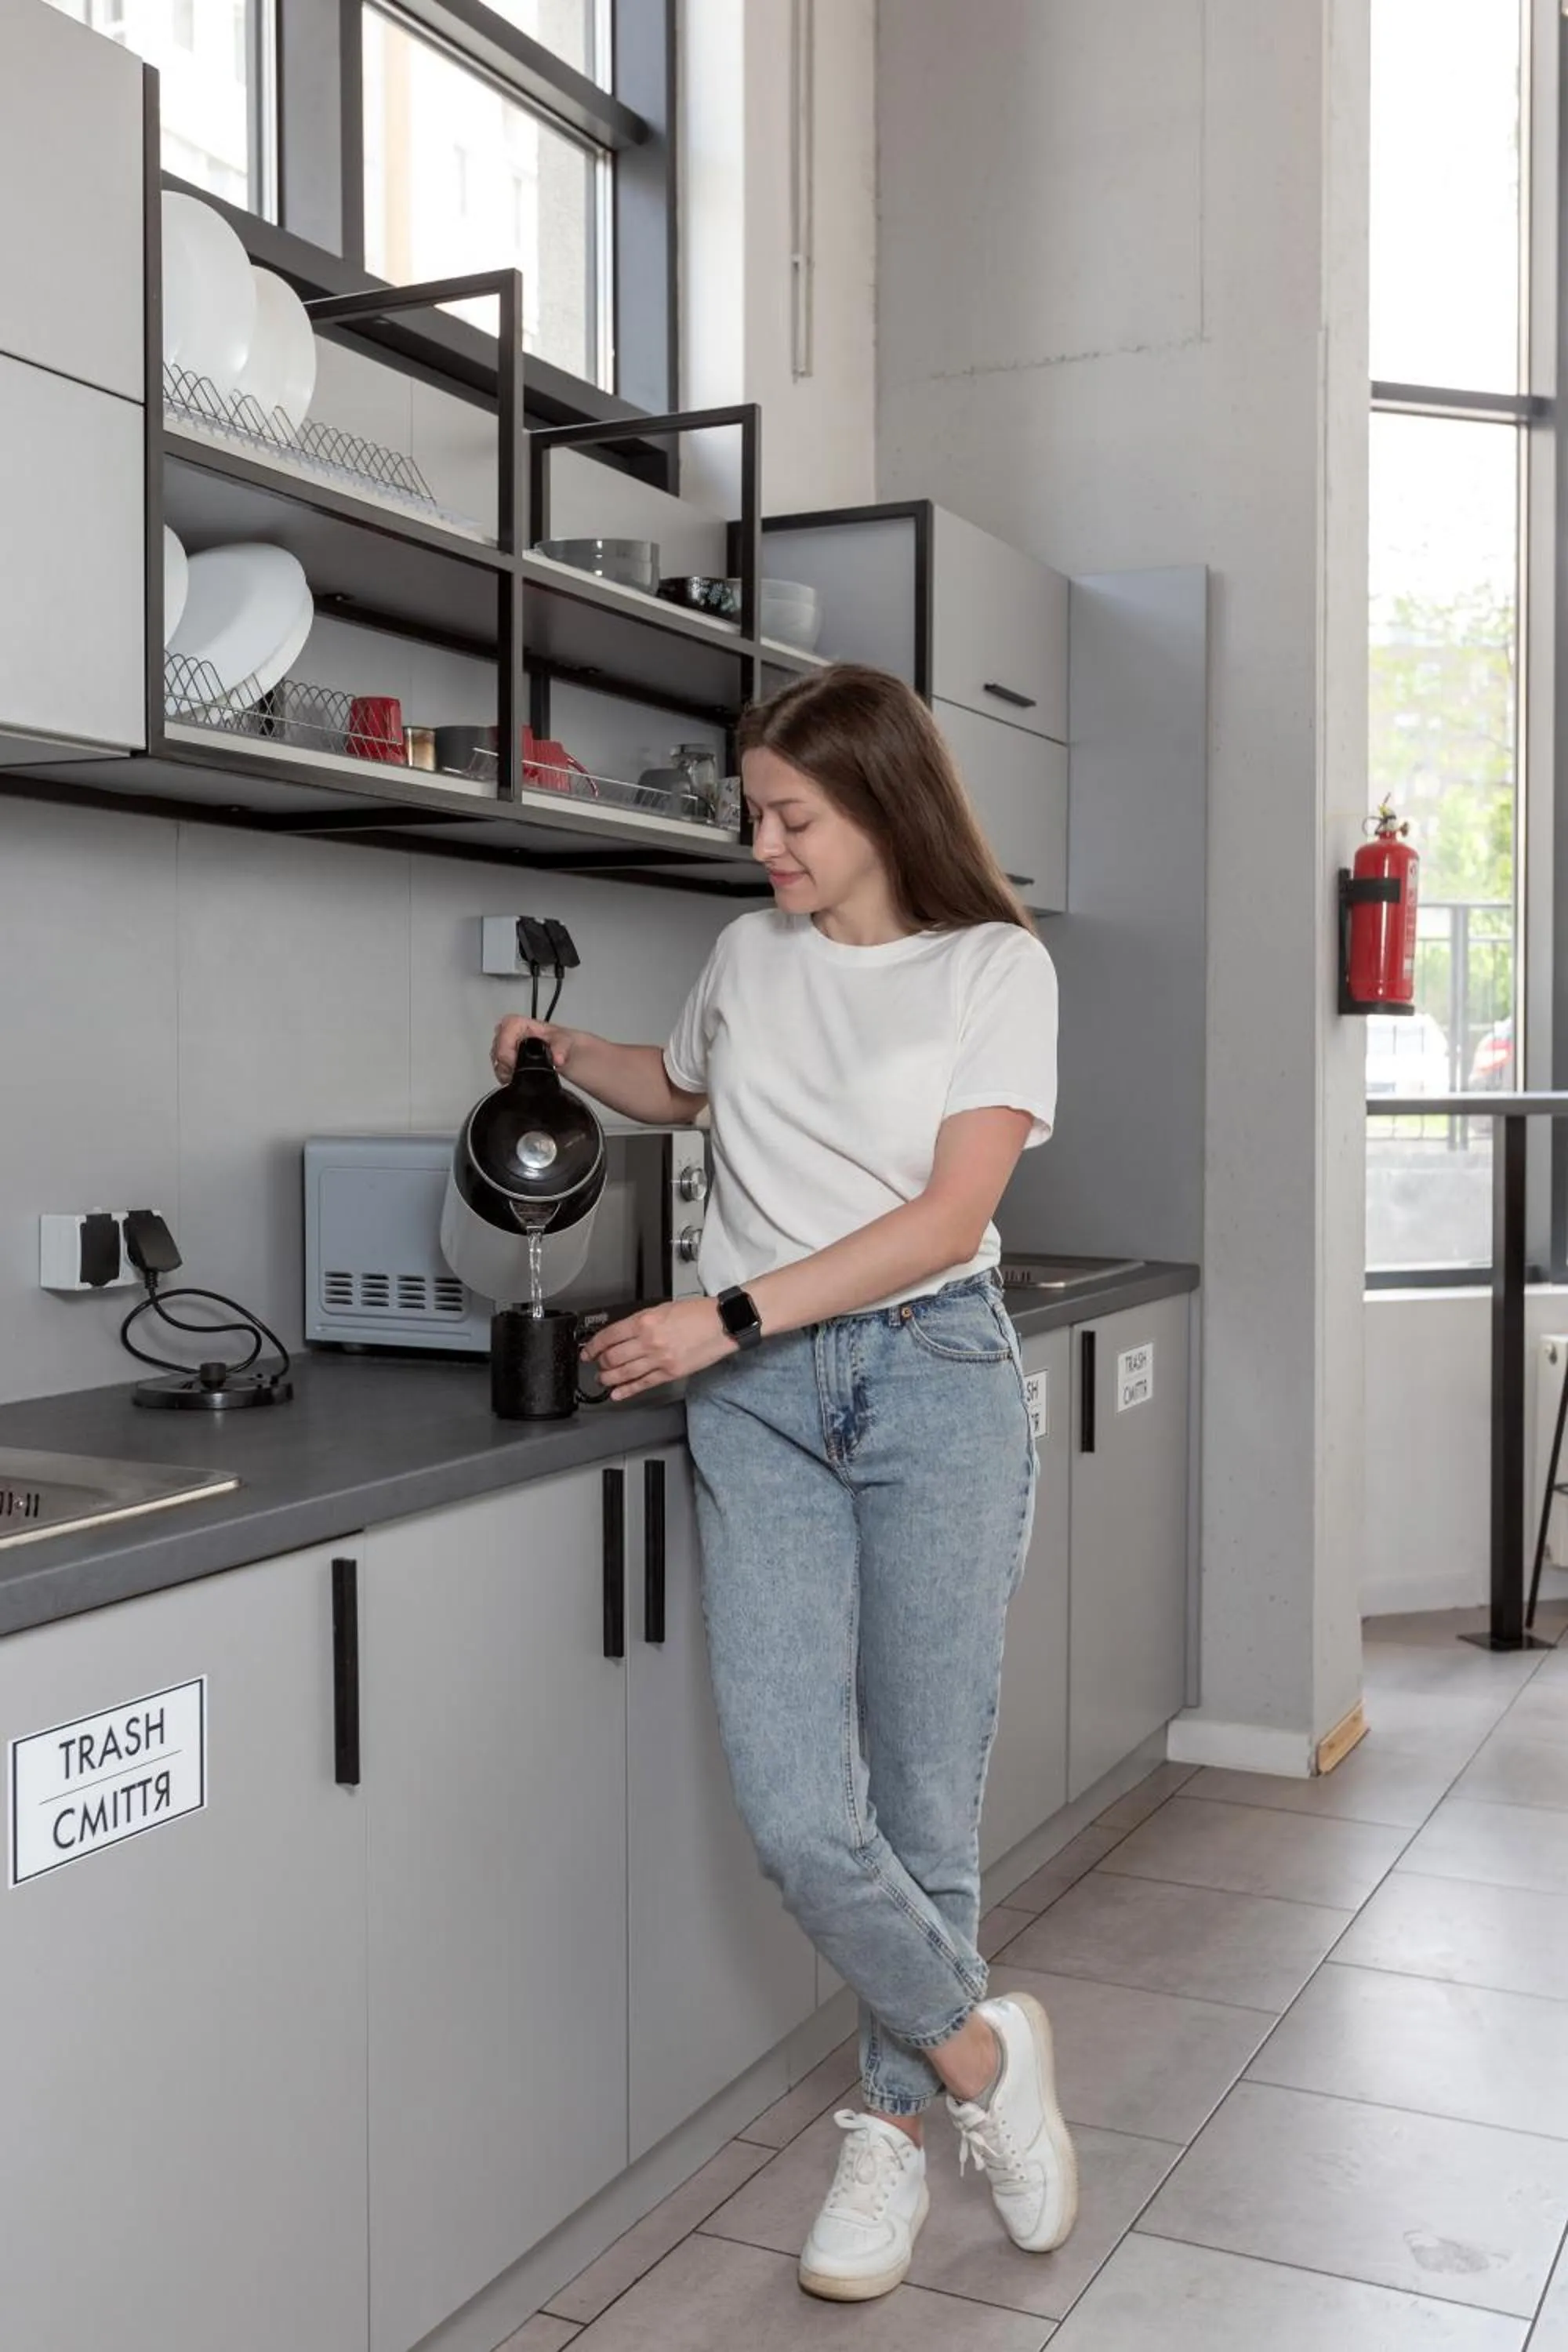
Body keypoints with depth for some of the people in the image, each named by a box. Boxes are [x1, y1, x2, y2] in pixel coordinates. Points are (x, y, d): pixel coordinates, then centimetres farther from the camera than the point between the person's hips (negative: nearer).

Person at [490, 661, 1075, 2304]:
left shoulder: (994, 966, -2)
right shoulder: (751, 953, 12)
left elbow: (949, 1215, -11)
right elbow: (686, 1087, 34)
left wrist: (730, 1317, -14)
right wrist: (565, 1053, 15)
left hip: (933, 1376, -3)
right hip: (755, 1395, 3)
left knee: (924, 1795, 2)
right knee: (795, 1812, -7)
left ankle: (894, 2127, 25)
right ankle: (980, 2055, 17)